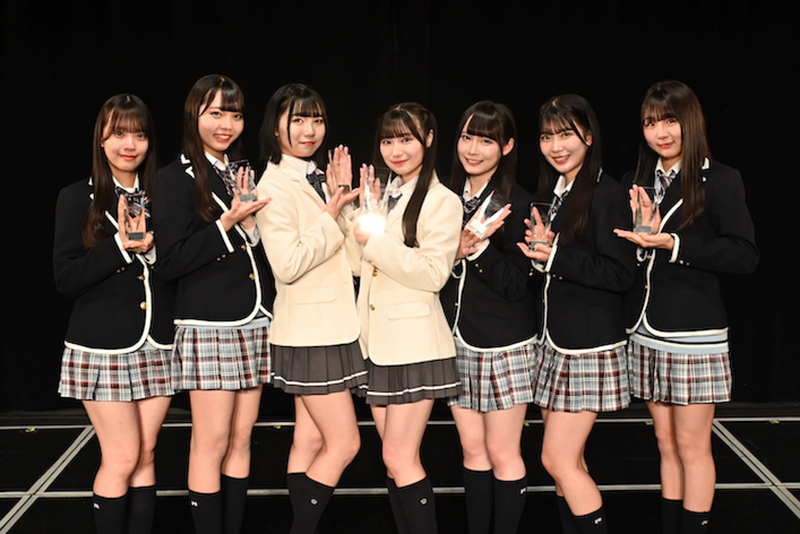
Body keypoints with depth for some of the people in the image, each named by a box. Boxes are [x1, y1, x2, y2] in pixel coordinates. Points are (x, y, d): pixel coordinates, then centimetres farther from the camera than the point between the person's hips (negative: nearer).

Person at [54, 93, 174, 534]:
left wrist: (152, 248, -13)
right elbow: (66, 279, -8)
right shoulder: (78, 198, -2)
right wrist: (120, 248, -18)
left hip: (157, 345, 4)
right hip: (104, 348, -3)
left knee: (146, 455, 9)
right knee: (121, 458, -2)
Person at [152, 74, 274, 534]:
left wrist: (251, 223, -3)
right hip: (209, 326, -6)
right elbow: (171, 262, -12)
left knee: (241, 439, 9)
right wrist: (227, 224, -17)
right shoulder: (177, 179, -3)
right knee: (212, 443, -2)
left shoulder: (245, 175, 14)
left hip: (255, 323, 6)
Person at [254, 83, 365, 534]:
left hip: (333, 328, 8)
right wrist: (332, 217, -17)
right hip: (310, 331, -8)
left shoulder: (319, 181, 13)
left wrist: (345, 198, 0)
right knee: (344, 444, -5)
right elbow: (287, 264, -21)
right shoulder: (276, 185, -12)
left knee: (310, 441, 11)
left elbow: (348, 258, 9)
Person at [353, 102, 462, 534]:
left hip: (414, 343, -7)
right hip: (378, 339, 7)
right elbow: (360, 264, 11)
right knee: (397, 459, 11)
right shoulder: (383, 193, 14)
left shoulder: (442, 202, -7)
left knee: (399, 458, -7)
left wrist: (375, 240, -19)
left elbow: (433, 273, -17)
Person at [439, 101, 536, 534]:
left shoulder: (517, 203, -9)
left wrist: (479, 249, -25)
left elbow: (516, 284, -13)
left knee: (502, 453, 2)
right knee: (472, 449, 12)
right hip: (457, 339, 5)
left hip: (504, 344, -5)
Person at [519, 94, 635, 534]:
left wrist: (556, 256, -20)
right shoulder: (550, 192, 13)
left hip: (589, 344, -8)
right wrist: (539, 250, -2)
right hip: (553, 338, 8)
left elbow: (620, 274, -17)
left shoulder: (606, 194, -11)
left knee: (558, 460, -6)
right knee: (568, 460, 12)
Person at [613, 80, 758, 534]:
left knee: (692, 446, 1)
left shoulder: (719, 181, -5)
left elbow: (745, 255, -15)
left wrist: (672, 243, -22)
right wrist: (641, 227, -7)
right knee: (667, 444, 13)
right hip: (647, 332, 5)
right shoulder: (640, 182, 11)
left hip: (694, 333, -5)